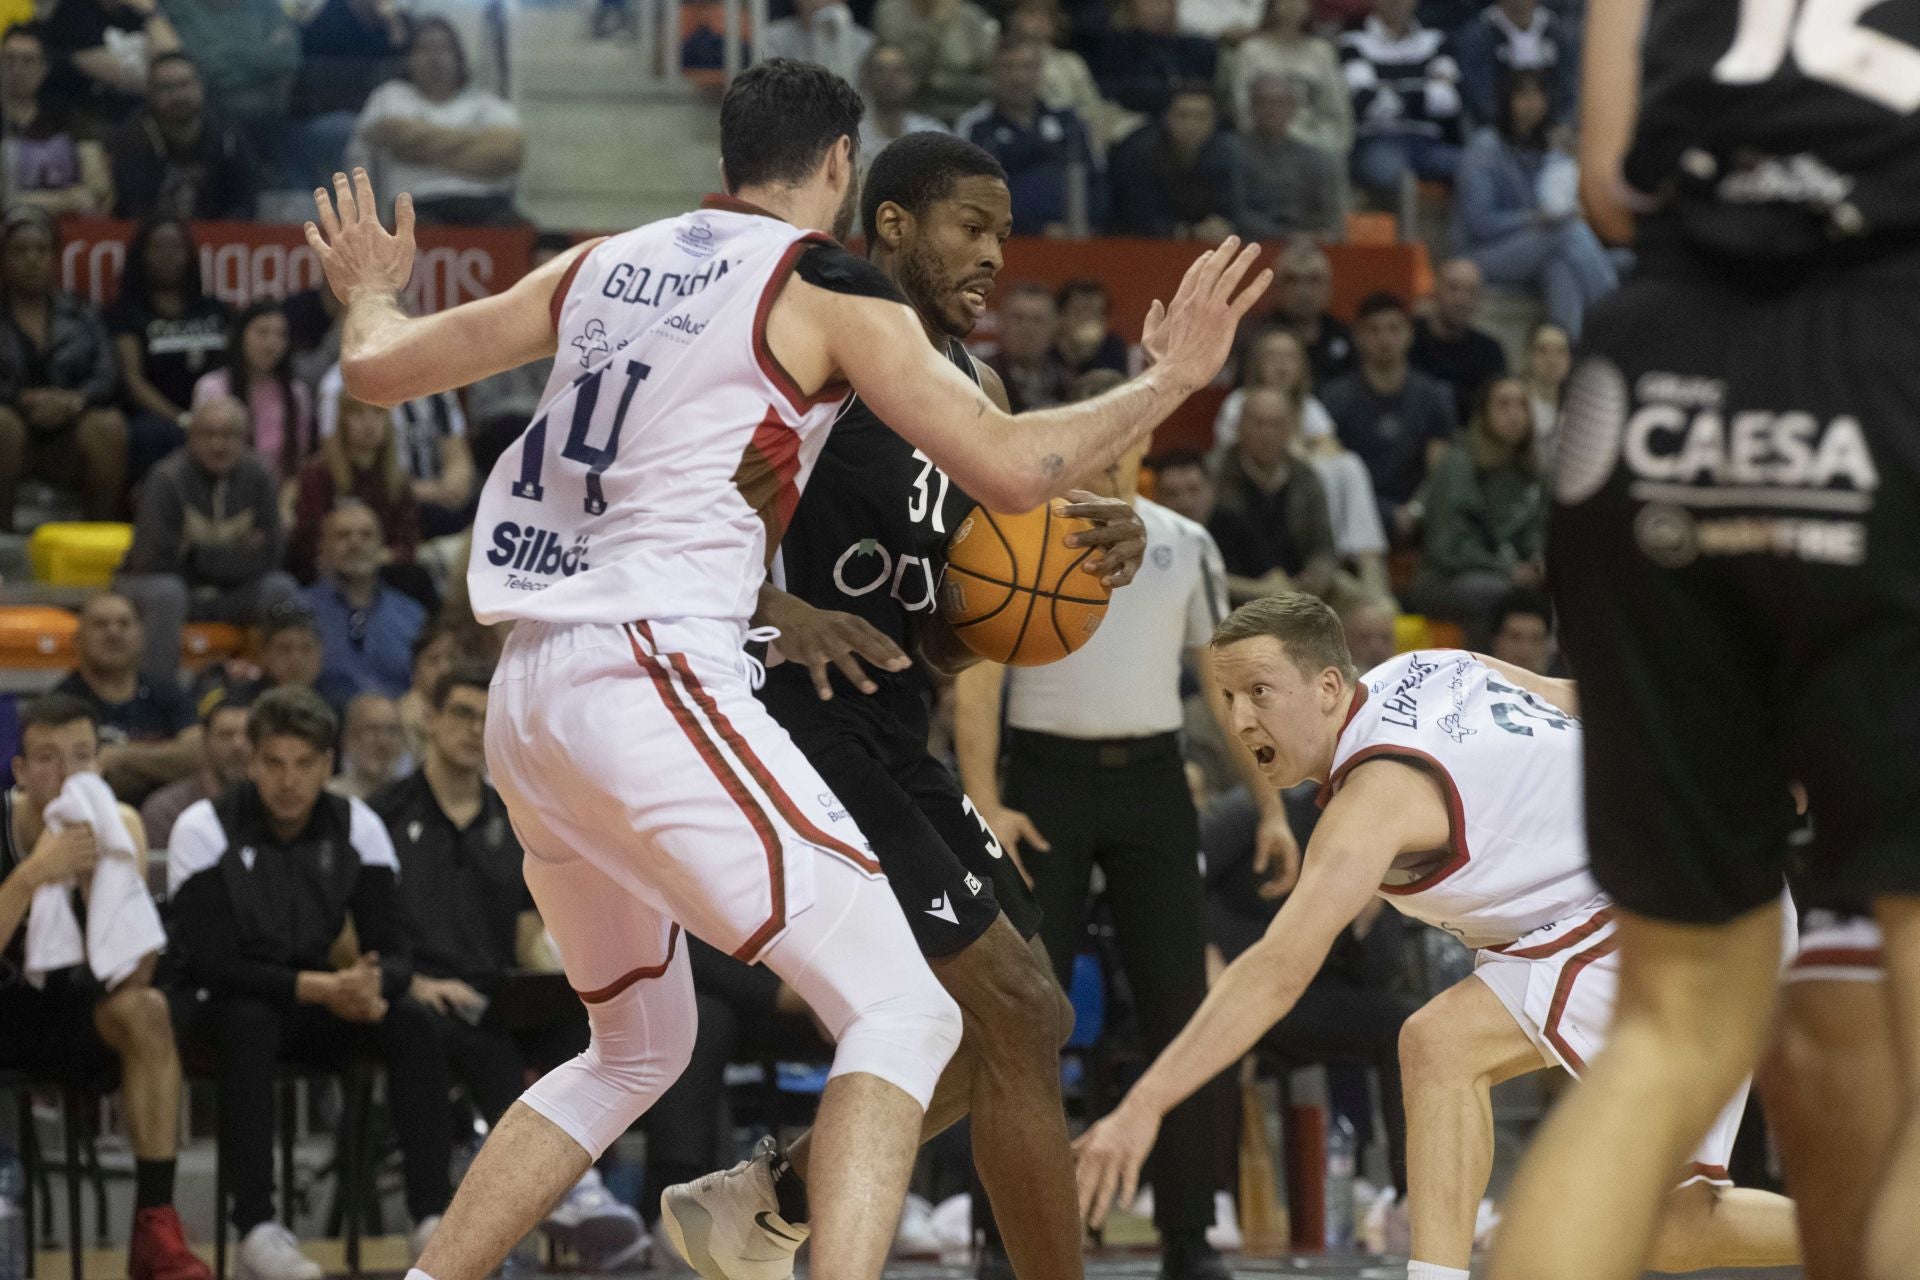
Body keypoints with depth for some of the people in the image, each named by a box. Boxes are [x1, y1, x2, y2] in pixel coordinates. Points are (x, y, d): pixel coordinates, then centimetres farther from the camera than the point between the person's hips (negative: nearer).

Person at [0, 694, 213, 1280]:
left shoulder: (119, 826, -9)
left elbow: (134, 976, -18)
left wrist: (98, 876, -31)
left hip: (70, 1015, 3)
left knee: (146, 1011, -28)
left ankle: (155, 1227, -27)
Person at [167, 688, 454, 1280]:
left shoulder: (355, 826, -4)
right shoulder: (205, 828, -15)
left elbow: (394, 951, -6)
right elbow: (213, 963, -22)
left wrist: (372, 985, -32)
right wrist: (319, 988, -33)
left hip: (314, 1003, 4)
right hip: (217, 1006, -4)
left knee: (413, 1023, -22)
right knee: (252, 1024, -38)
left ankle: (431, 1215, -25)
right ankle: (256, 1227, -40)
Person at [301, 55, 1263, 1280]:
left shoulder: (604, 266, 17)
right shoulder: (828, 289, -1)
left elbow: (380, 366, 21)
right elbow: (1009, 468, -7)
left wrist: (369, 291, 44)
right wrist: (1174, 377, 6)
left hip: (529, 695, 8)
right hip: (652, 681, -8)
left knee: (638, 1045, 25)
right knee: (903, 1016, -8)